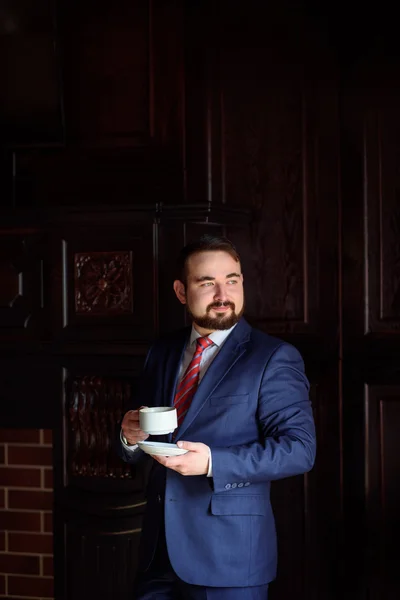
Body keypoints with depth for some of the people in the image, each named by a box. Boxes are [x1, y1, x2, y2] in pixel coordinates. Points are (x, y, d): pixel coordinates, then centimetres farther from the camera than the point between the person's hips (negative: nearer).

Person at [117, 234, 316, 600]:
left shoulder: (274, 358, -7)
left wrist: (213, 463, -23)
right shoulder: (161, 353, 11)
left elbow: (299, 448, -14)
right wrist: (132, 437, -7)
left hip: (229, 554, -5)